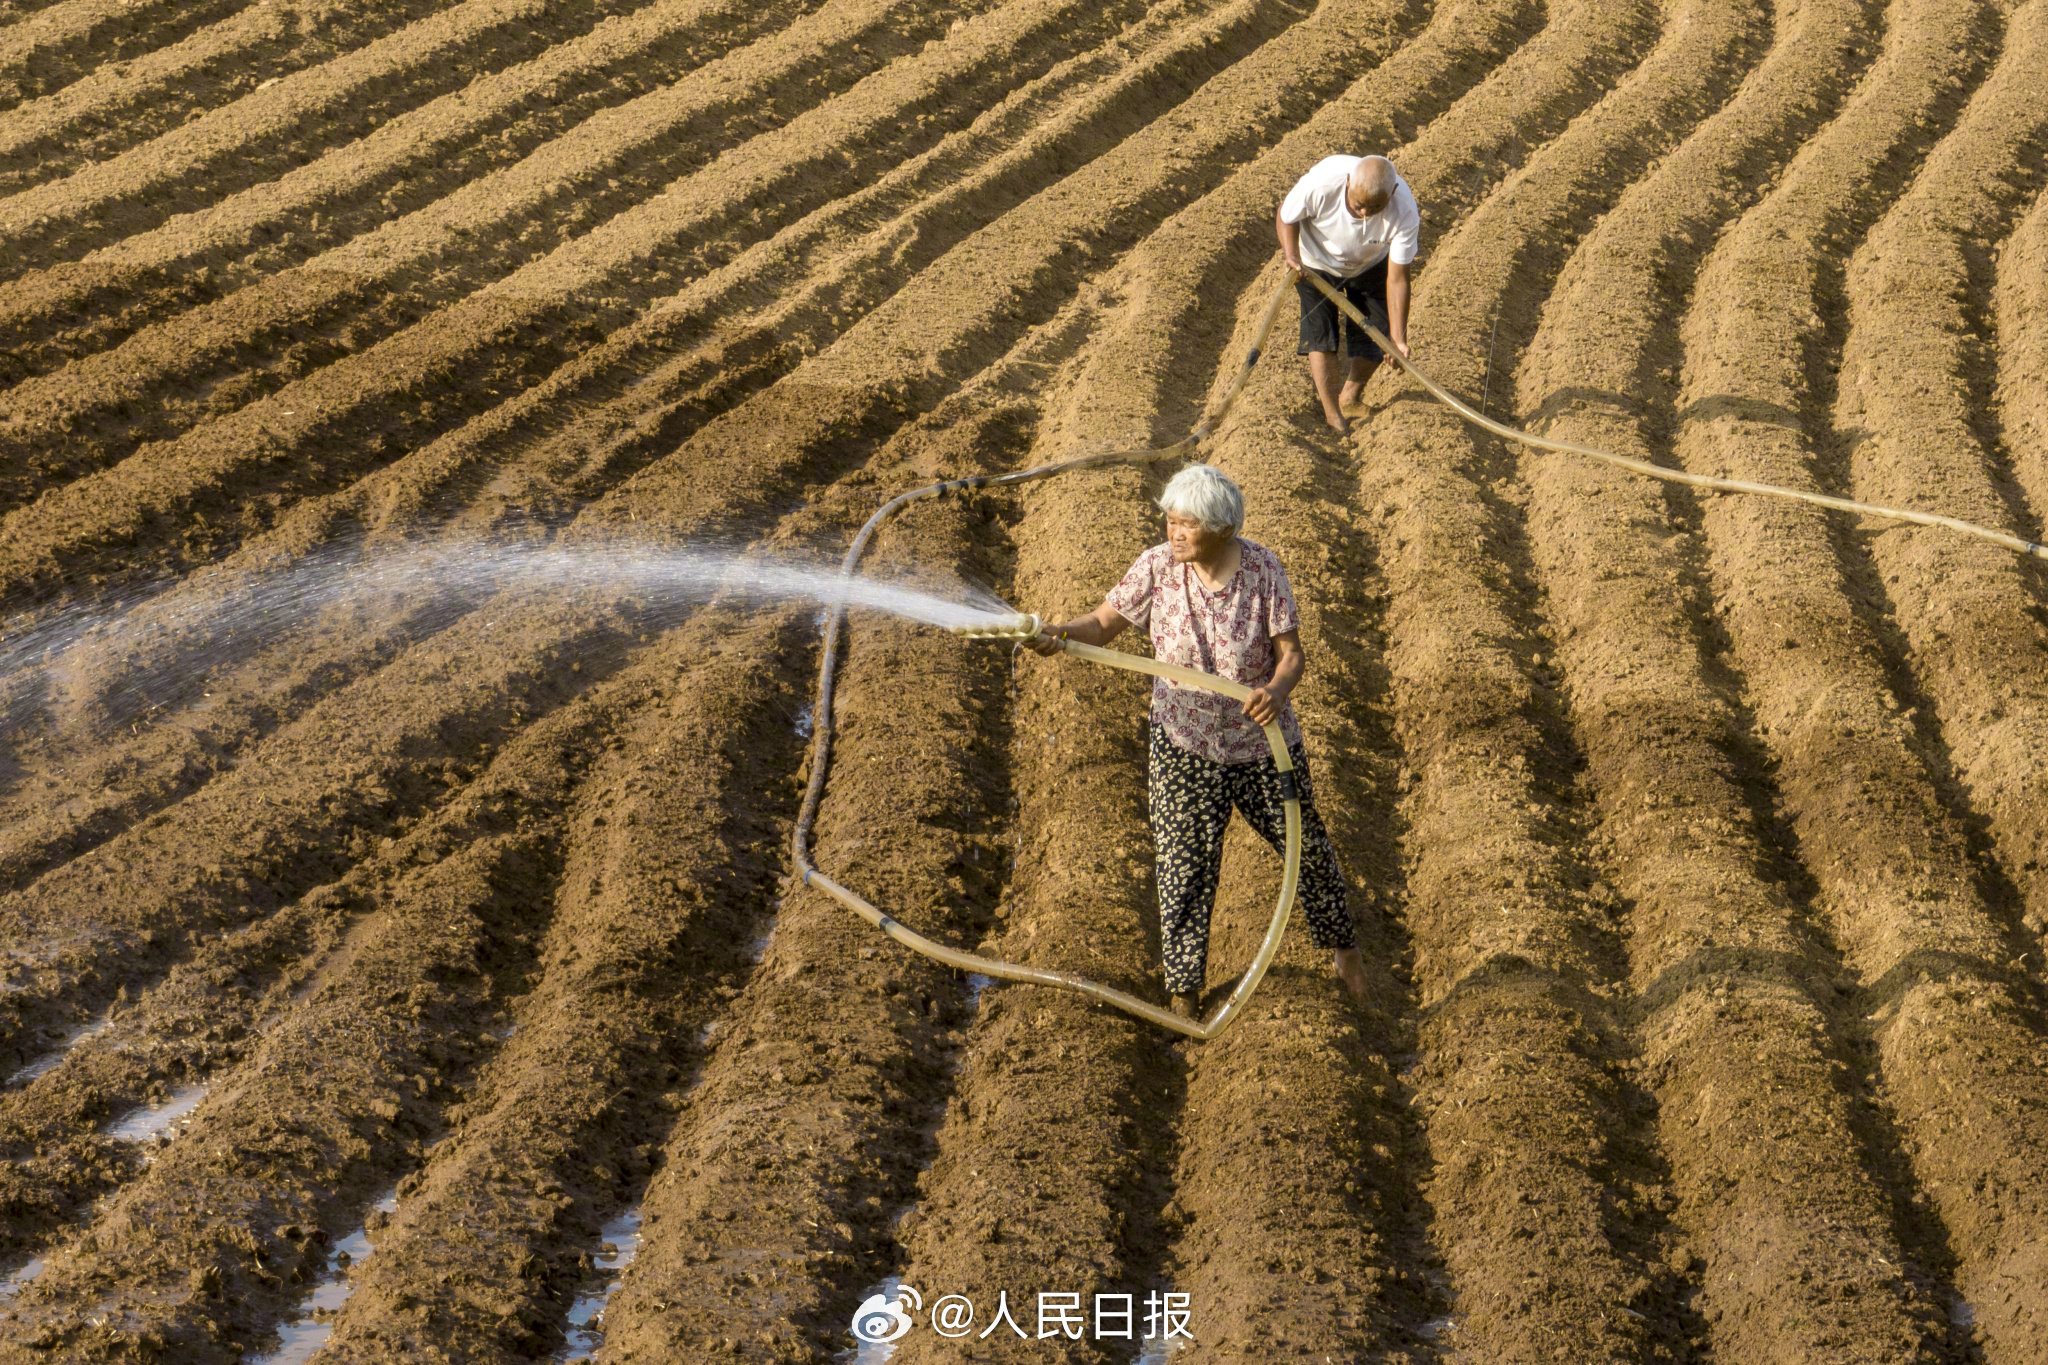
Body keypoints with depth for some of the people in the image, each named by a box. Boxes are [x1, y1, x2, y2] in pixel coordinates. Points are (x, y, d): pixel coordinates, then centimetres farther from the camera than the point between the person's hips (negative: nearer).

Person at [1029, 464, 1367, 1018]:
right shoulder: (1158, 568, -13)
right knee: (1184, 868, 1)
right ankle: (1183, 994, 14)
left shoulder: (1262, 569, -15)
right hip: (1184, 744, 0)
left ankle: (1342, 947, 41)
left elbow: (1291, 652, -15)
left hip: (1263, 743, 0)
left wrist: (1276, 689, -36)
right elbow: (1104, 624, -12)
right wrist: (1059, 634, -33)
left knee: (1306, 845, 15)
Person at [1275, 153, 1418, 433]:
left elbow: (1396, 279, -29)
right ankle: (1332, 415, 9)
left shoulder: (1405, 213, -37)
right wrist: (1292, 257, -36)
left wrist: (1398, 338, -29)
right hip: (1317, 262, -1)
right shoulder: (1322, 182, -41)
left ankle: (1351, 394, 29)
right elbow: (1286, 217, -19)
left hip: (1370, 265, 1)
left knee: (1374, 336, 0)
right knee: (1320, 335, -7)